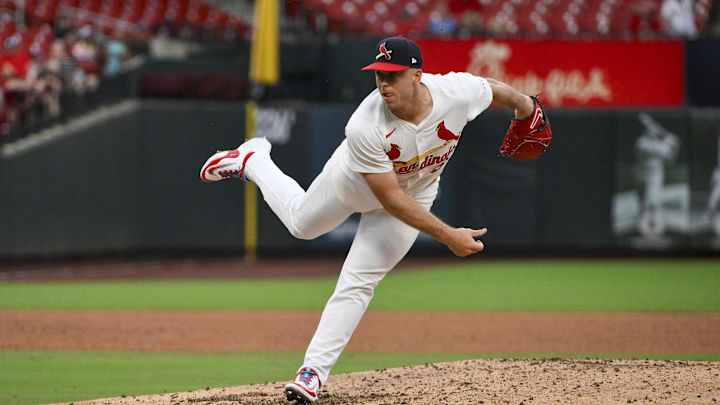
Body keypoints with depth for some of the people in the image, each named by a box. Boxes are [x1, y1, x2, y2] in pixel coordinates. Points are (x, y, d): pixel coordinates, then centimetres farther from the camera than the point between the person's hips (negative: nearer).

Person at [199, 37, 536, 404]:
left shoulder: (459, 92, -37)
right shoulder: (364, 126, -42)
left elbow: (492, 89, -11)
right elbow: (390, 199, -36)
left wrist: (522, 104, 9)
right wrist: (447, 236, -37)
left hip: (416, 193, 1)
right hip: (355, 181, -1)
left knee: (358, 282, -5)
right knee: (302, 222, 26)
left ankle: (314, 369, 2)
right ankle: (253, 160, 52)